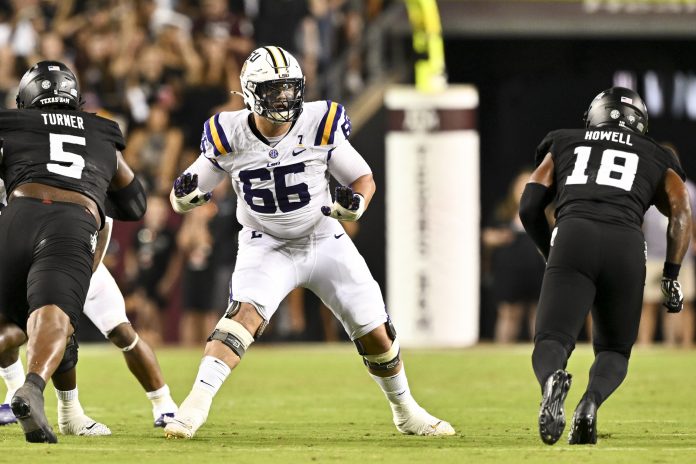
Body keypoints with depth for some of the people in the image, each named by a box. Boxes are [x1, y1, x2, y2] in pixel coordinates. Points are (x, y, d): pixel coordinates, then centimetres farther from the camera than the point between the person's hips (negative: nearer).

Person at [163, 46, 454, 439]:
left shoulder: (319, 126, -14)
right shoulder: (230, 137, -14)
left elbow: (364, 178, -3)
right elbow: (191, 191, -2)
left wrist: (355, 203, -25)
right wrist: (183, 196, -26)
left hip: (324, 241, 1)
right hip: (267, 247, -1)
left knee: (375, 332, 4)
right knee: (245, 315, -29)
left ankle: (407, 412, 28)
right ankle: (197, 403, -34)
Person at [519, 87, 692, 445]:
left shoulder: (563, 144, 30)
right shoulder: (656, 159, 30)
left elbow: (529, 208, 22)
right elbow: (680, 211, 12)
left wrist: (551, 254, 36)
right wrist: (671, 276, 11)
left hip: (572, 237, -1)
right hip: (627, 245, 1)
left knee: (551, 342, -2)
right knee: (614, 351, 16)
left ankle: (552, 380, -40)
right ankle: (591, 400, -18)